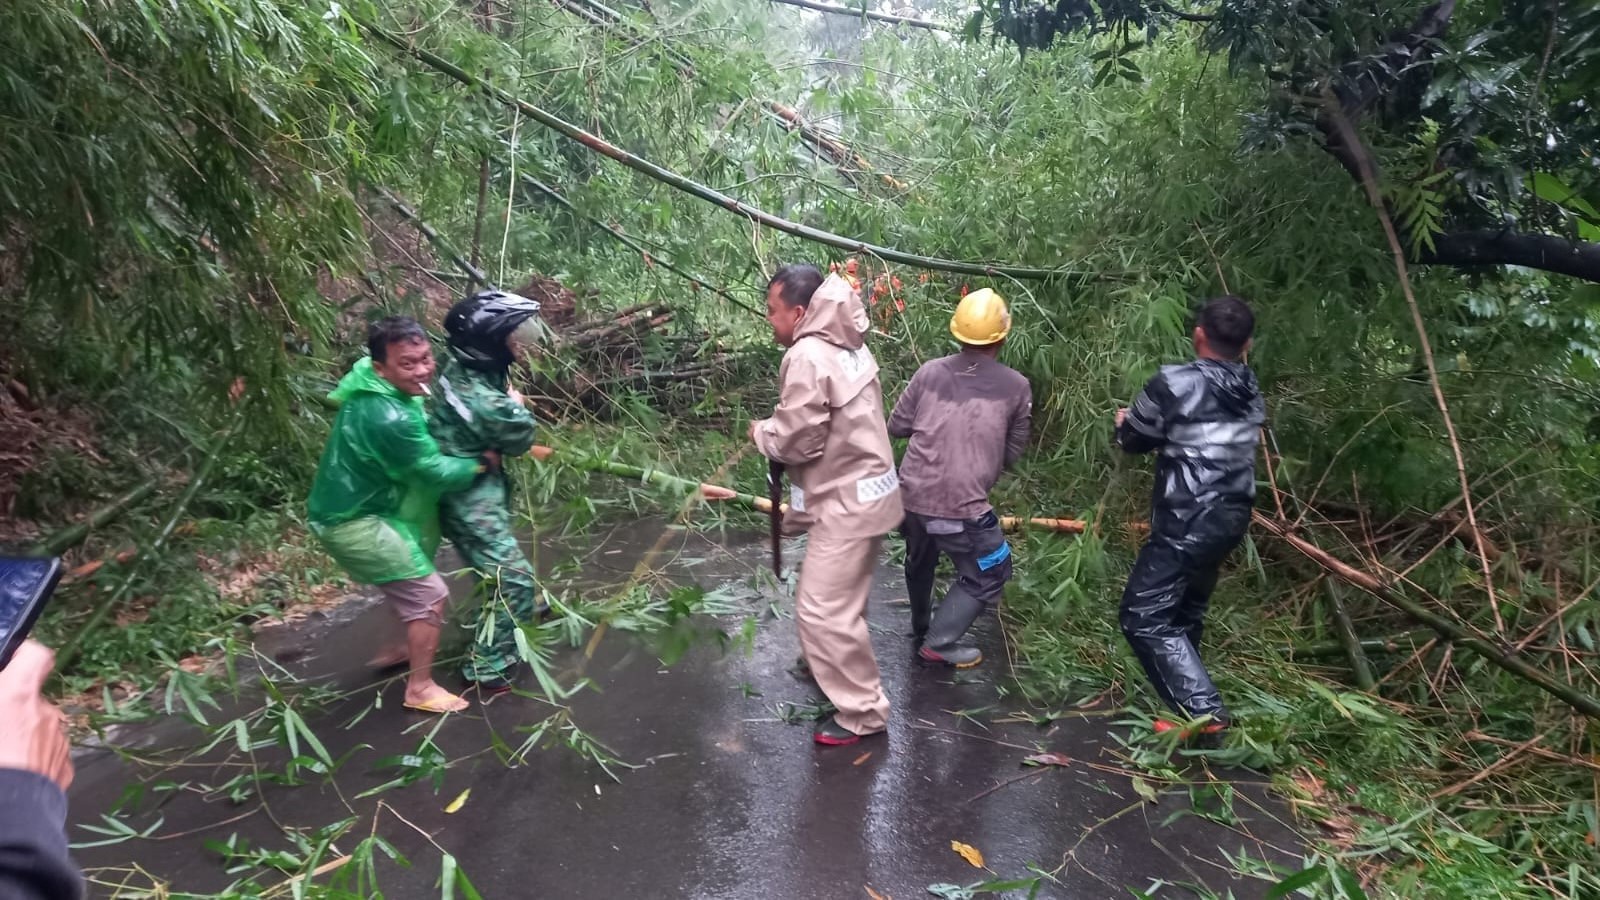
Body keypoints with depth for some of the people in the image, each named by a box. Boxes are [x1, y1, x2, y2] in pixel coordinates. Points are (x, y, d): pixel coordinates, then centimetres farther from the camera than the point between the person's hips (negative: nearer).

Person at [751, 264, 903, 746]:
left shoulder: (807, 357, -22)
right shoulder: (847, 344, 8)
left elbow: (799, 439, -22)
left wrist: (761, 433, -3)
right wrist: (776, 429, 6)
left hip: (847, 500, -10)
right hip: (868, 488, 10)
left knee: (823, 609, -2)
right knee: (838, 597, 26)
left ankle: (863, 713, 9)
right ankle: (828, 663, 47)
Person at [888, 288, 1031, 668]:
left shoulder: (930, 372, 1)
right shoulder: (1016, 387, -3)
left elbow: (896, 426, 8)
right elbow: (1012, 454, 6)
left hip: (911, 495, 5)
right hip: (961, 506, -4)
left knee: (920, 562, 29)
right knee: (989, 574, 18)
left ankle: (921, 628, 49)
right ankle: (938, 643, 17)